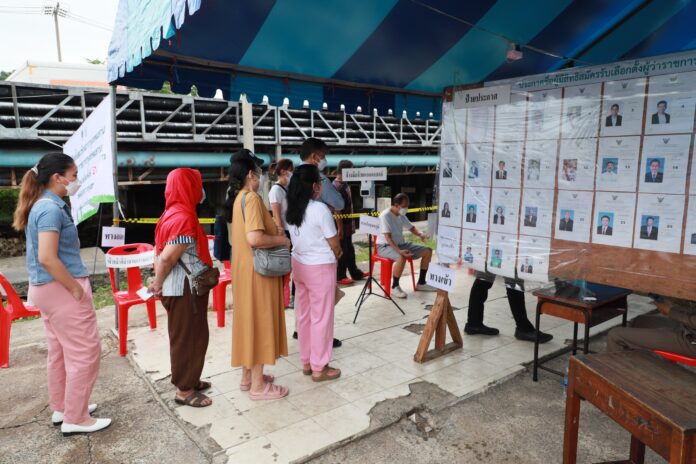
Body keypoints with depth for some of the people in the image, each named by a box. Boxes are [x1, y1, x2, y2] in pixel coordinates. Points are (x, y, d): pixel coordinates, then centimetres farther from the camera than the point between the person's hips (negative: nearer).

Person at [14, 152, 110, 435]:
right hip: (61, 288, -10)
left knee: (60, 352, 19)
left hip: (47, 288, 10)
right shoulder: (51, 208, -19)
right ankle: (75, 419, 10)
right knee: (85, 352, -1)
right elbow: (47, 258, -27)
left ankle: (61, 408, 31)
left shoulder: (42, 204, 12)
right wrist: (76, 289, -19)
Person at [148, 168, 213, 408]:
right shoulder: (184, 218, -21)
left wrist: (158, 280, 10)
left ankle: (188, 380, 34)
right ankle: (184, 391, 16)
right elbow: (168, 257, -23)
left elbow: (159, 252, 11)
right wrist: (158, 283, -9)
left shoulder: (172, 213, 9)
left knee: (188, 336, 20)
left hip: (180, 287, 10)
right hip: (184, 289, -10)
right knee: (187, 338, 3)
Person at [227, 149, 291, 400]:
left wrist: (274, 233, 11)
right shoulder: (251, 197, -19)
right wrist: (281, 240, -15)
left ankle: (248, 376, 29)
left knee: (249, 321, 17)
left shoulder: (238, 197, 11)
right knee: (259, 322, 0)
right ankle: (258, 386, 11)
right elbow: (254, 238, -30)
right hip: (257, 270, -10)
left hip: (245, 268, 10)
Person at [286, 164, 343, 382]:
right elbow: (334, 244, -13)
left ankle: (306, 361, 28)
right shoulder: (320, 209, -19)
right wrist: (336, 254, 9)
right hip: (320, 267, -7)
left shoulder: (292, 209, 2)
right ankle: (319, 368, 15)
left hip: (299, 264, 7)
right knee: (321, 317, 4)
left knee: (303, 314, 15)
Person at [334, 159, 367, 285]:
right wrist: (340, 227, -21)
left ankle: (355, 273, 27)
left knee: (350, 250, 17)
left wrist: (352, 222, 18)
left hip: (348, 223, 9)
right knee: (342, 251, 1)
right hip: (341, 224, -9)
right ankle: (340, 276, 12)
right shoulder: (336, 186, -18)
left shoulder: (345, 184, 11)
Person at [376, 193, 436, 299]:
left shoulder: (401, 215, 6)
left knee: (427, 251, 1)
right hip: (385, 246, -9)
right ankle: (395, 287, -19)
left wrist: (420, 234, -6)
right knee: (402, 257, -40)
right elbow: (388, 237, -26)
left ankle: (421, 283, 10)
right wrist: (399, 251, -39)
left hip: (401, 243, 9)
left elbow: (411, 228, 18)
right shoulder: (385, 216, -19)